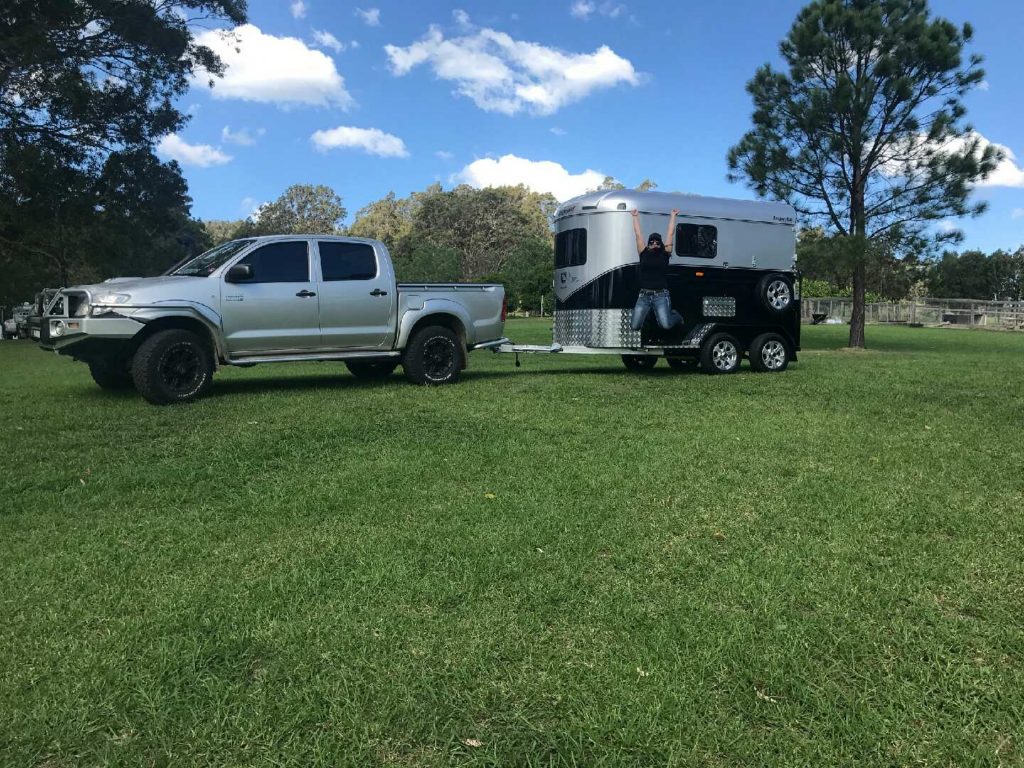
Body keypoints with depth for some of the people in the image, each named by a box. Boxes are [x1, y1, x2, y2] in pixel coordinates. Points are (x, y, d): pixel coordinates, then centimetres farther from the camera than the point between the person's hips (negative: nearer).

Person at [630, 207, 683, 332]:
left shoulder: (664, 254, 7)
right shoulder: (644, 254, 9)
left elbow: (670, 233, 10)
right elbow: (638, 234, 13)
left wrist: (673, 215, 16)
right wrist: (636, 216, 19)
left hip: (661, 295, -1)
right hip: (644, 295, 2)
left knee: (666, 325, -17)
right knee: (634, 326, -6)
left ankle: (675, 315, 22)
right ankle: (648, 313, 29)